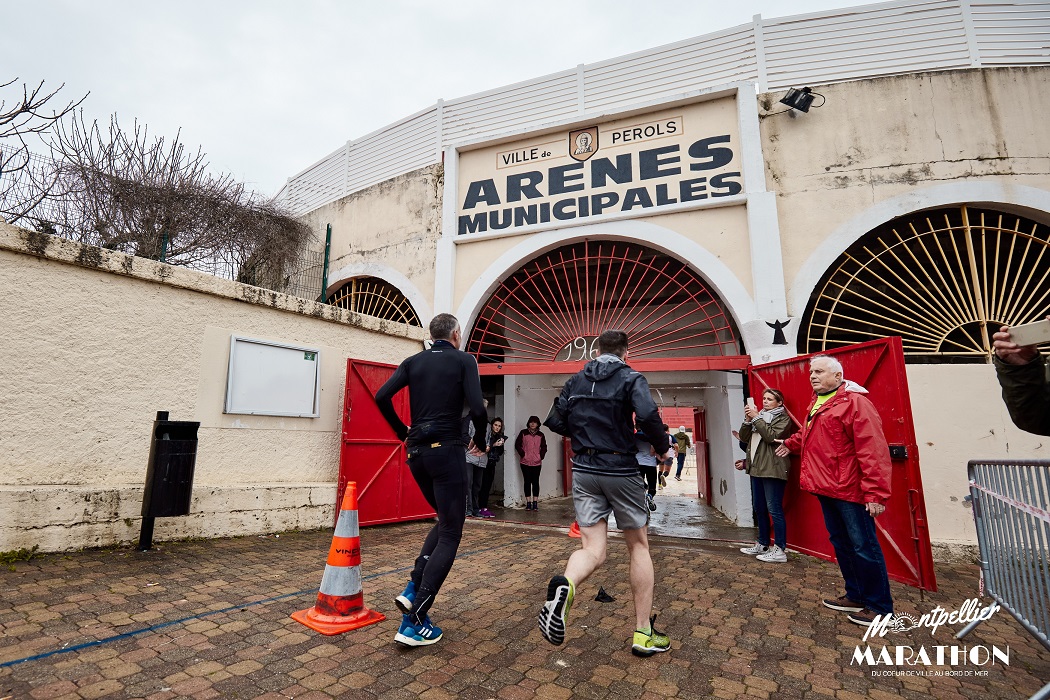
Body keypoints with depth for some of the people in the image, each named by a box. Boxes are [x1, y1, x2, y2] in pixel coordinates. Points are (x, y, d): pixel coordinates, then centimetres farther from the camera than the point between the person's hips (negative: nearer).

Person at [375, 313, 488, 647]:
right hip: (447, 450, -6)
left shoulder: (413, 362, 11)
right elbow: (477, 408, -14)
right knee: (450, 534, 4)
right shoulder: (464, 361, -2)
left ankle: (413, 588, 12)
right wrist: (481, 436, 6)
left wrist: (402, 431, 11)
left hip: (416, 452, 6)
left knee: (445, 520, 24)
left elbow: (381, 396, -1)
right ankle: (414, 622, 3)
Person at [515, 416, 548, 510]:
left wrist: (541, 456, -1)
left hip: (537, 463, 1)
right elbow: (517, 444, 2)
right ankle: (528, 503, 8)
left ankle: (535, 503, 8)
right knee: (527, 482, 2)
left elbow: (544, 447, 13)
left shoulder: (541, 435, 8)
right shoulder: (523, 433, 2)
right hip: (525, 462, -1)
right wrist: (523, 454, -6)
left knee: (535, 482, 2)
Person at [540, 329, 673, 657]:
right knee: (638, 545, 14)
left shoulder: (575, 381, 8)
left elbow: (555, 422, 6)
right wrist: (663, 447, -4)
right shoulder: (631, 379, -5)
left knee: (593, 549, 5)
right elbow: (648, 415, -21)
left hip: (584, 472, 3)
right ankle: (643, 633, 19)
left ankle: (564, 584, -28)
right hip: (621, 470, -3)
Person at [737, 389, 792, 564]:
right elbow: (744, 437, 11)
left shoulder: (783, 418, -2)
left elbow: (771, 436, -19)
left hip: (772, 469, -8)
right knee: (759, 508, 13)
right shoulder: (759, 415, 18)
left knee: (774, 509, -7)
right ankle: (762, 544, 23)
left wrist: (756, 418, -16)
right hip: (756, 468, 8)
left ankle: (780, 550, 0)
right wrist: (748, 419, -3)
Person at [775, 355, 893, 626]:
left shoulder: (855, 402, -15)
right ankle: (856, 596, 32)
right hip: (825, 488, 9)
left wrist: (876, 493, -23)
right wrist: (791, 444, 45)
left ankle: (880, 607, 17)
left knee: (864, 547, 2)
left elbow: (872, 450, -21)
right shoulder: (816, 404, 13)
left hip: (849, 490, -9)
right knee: (841, 543, 17)